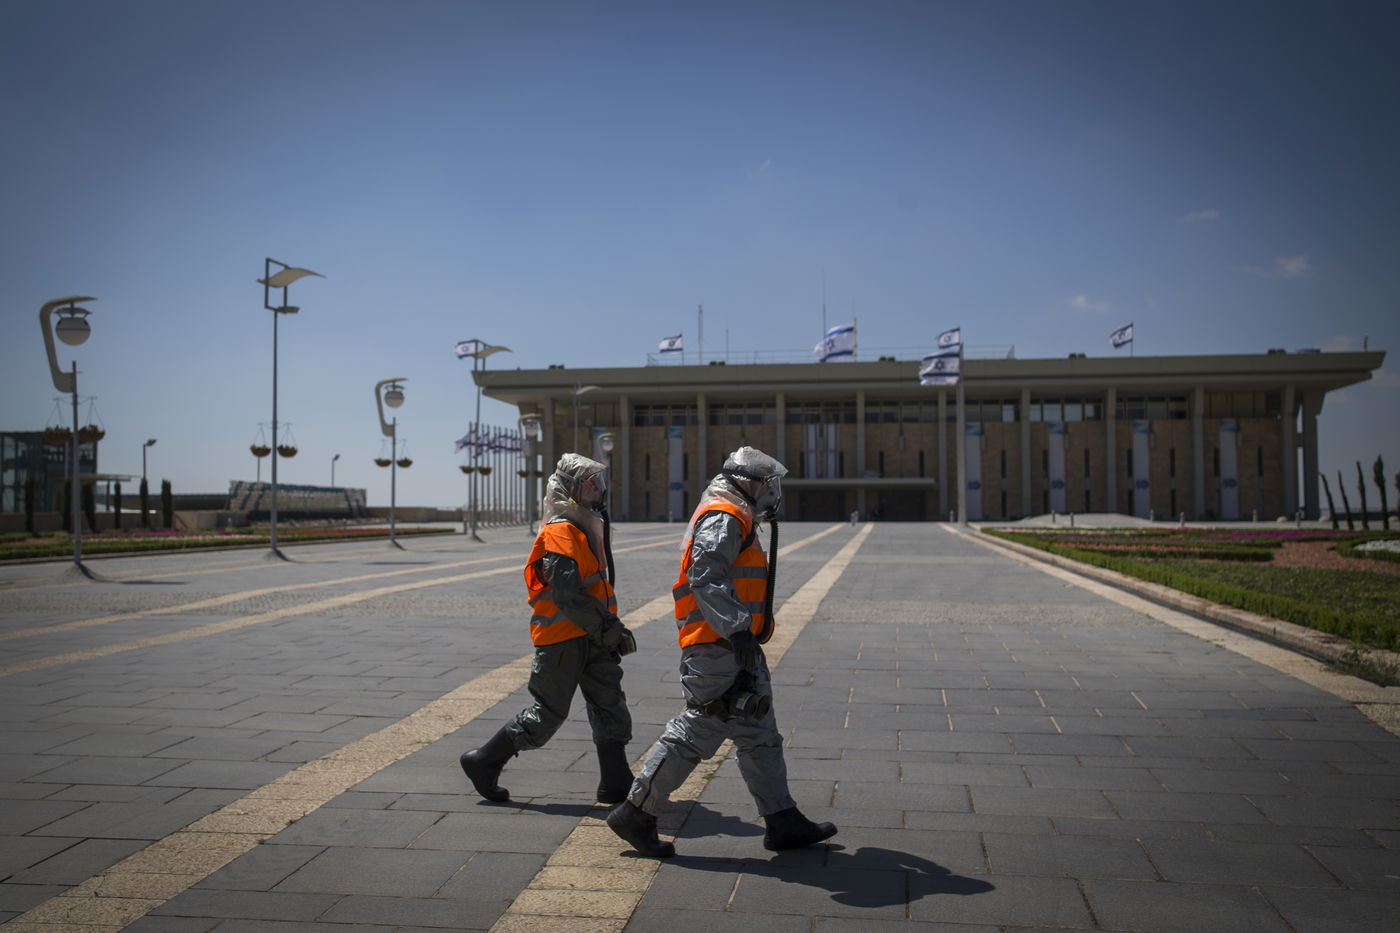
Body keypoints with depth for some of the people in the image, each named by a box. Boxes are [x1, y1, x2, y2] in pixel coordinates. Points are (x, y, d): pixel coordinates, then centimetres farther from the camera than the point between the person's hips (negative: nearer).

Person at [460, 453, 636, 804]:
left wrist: (613, 626, 15)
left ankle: (616, 784, 11)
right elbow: (567, 592, -24)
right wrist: (606, 630, -20)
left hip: (589, 635, 9)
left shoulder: (587, 528, 16)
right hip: (562, 638, -9)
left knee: (610, 704, 5)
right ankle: (483, 762, 15)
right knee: (547, 713, 0)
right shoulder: (560, 532, -15)